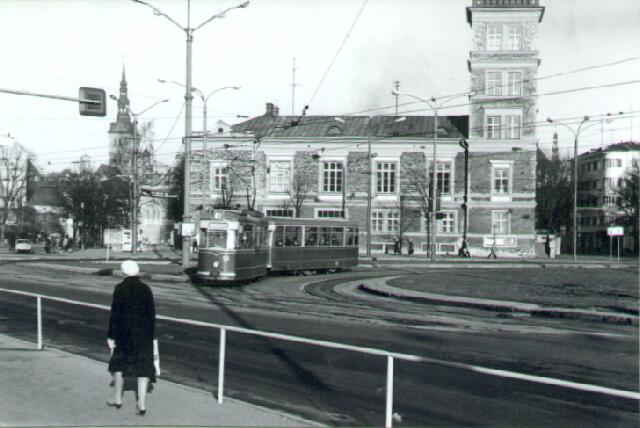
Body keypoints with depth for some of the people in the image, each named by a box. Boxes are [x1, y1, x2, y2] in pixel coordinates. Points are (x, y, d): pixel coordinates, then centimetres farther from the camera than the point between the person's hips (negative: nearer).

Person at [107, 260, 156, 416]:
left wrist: (111, 336, -5)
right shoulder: (146, 289, 0)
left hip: (124, 333, -2)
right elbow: (151, 314, 3)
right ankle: (142, 403, 0)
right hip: (144, 334, 2)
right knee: (143, 366, 5)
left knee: (119, 363, 18)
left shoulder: (120, 288, -9)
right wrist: (150, 335, 11)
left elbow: (115, 314, -10)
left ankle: (118, 398, 29)